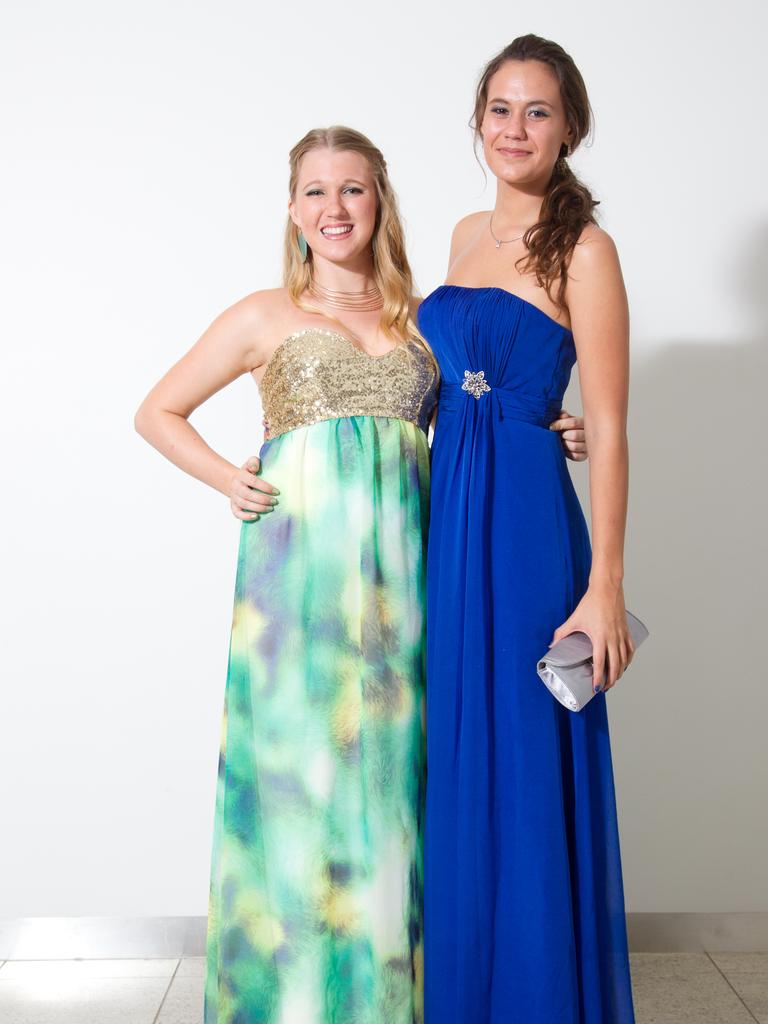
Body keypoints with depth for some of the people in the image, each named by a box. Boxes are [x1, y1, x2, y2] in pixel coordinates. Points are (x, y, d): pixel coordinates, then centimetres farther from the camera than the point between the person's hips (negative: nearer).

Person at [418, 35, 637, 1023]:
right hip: (442, 512, 7)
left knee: (519, 766, 1)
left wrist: (604, 588, -15)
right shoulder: (467, 235, 15)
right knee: (450, 765, 14)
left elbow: (607, 430, -11)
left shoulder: (581, 248, -6)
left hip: (523, 518, -7)